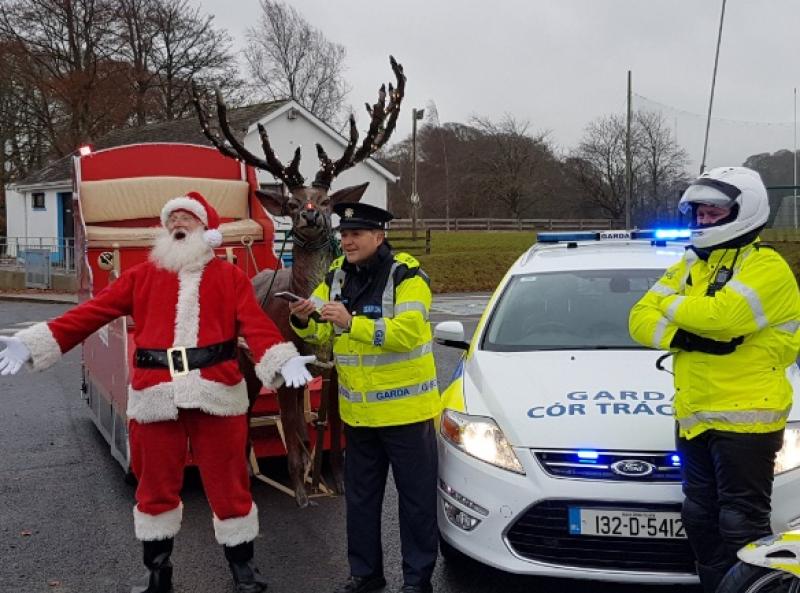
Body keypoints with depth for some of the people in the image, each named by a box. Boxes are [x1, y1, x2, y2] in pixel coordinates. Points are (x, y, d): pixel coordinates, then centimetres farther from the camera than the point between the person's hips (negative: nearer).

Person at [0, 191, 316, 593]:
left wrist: (282, 361, -26)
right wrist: (34, 345, -4)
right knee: (156, 484, 13)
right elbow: (91, 313, 4)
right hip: (155, 397, 2)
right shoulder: (142, 276, 10)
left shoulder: (230, 277, 5)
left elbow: (256, 325, -7)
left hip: (216, 394, -2)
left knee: (227, 482, 7)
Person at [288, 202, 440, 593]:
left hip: (406, 409, -6)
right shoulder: (337, 275, 6)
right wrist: (304, 319, -18)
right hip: (358, 411, 6)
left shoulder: (406, 275, -13)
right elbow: (320, 332, 6)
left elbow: (408, 331, -27)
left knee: (416, 497, 6)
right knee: (360, 497, 16)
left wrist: (351, 322, -34)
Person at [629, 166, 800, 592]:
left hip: (745, 418, -8)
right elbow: (641, 321, 6)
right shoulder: (688, 267, 15)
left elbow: (722, 314, -26)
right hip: (696, 418, 8)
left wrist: (672, 306, -7)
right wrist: (687, 337, -14)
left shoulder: (766, 266, -8)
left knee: (741, 527, -3)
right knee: (701, 521, 16)